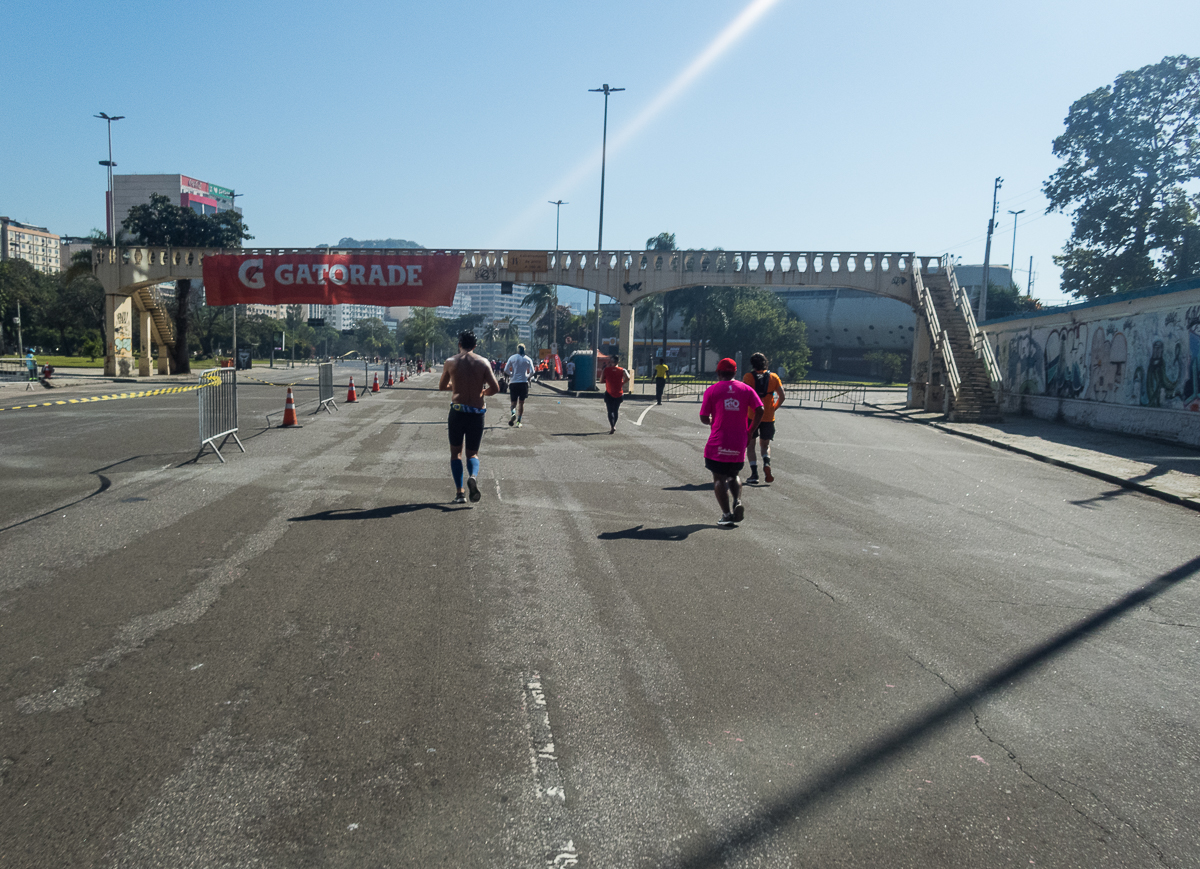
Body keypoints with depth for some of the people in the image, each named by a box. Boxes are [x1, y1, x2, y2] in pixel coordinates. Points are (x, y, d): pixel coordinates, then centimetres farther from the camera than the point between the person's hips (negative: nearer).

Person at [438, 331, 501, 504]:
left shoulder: (451, 362, 1)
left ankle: (459, 492, 2)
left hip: (457, 411, -1)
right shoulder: (483, 362, 0)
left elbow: (442, 386, 12)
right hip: (477, 413, 1)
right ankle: (473, 476, -18)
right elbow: (495, 388, -6)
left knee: (456, 452, 13)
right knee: (473, 453, 14)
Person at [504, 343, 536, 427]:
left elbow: (506, 370, -2)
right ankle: (518, 421, 5)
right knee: (521, 403, 8)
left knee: (513, 402, 7)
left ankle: (513, 413, -25)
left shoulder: (512, 358, 2)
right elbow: (532, 371, -3)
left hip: (513, 382, 0)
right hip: (524, 382, 0)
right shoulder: (528, 359, 2)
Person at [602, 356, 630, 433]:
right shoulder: (622, 370, 0)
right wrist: (622, 383, 1)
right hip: (619, 394, 2)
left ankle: (612, 426, -20)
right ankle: (613, 426, 27)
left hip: (609, 394, -2)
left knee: (610, 411, -2)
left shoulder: (606, 369, -2)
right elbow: (628, 378, -15)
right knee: (616, 410, 17)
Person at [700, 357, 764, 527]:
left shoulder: (712, 390, -1)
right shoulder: (746, 389, 6)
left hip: (718, 443, -3)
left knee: (719, 478, 6)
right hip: (739, 443, 3)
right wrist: (750, 430, 4)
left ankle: (726, 514, -3)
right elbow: (759, 410, -5)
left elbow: (704, 418, -3)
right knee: (734, 475, 21)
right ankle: (738, 501, -3)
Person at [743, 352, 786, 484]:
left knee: (750, 445, 8)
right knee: (765, 444, 17)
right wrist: (774, 408, 14)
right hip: (768, 417, 2)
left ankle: (754, 473, -1)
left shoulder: (749, 376, -3)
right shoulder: (774, 377, 5)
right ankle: (766, 463, -12)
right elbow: (782, 397, 1)